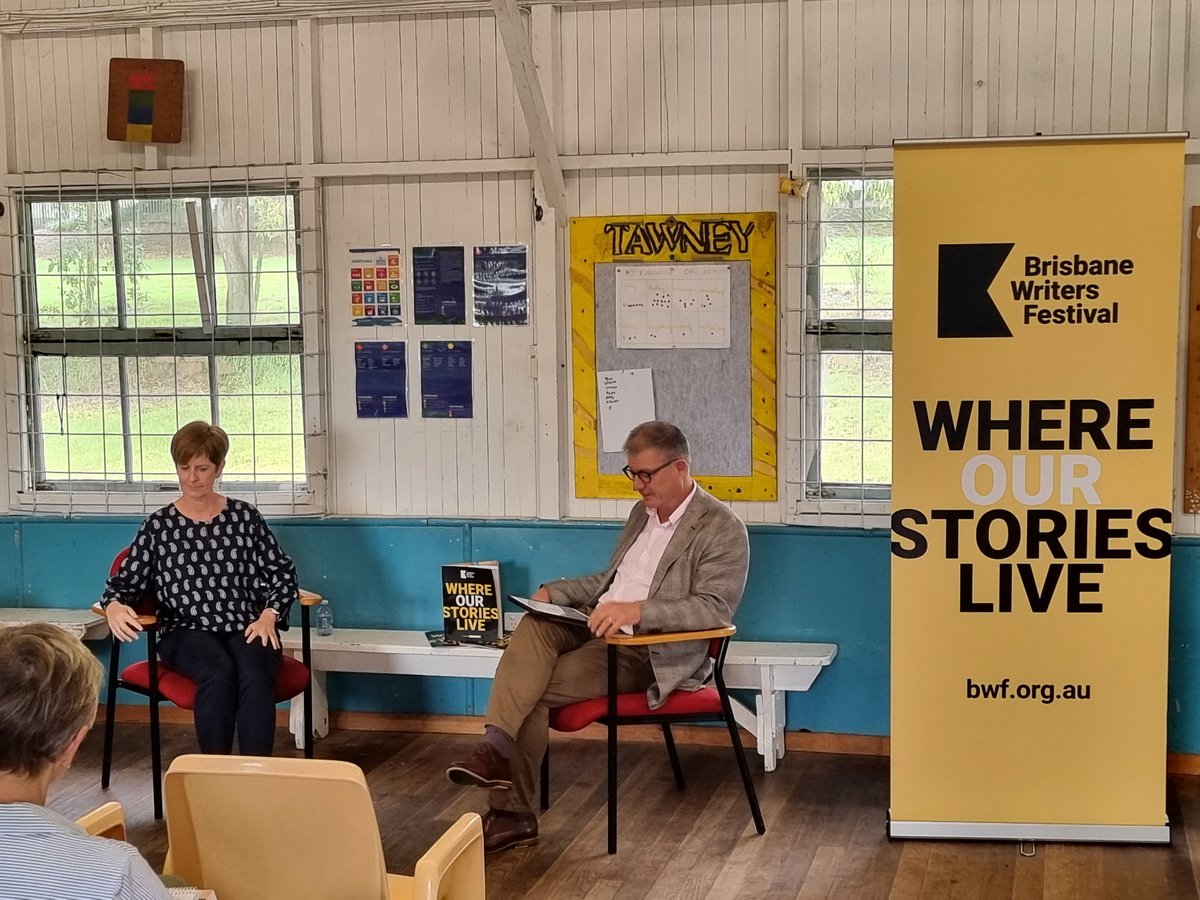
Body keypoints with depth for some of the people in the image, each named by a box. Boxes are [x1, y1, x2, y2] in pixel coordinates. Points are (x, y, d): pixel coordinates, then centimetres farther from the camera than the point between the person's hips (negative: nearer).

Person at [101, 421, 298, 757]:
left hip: (247, 629, 1)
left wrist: (269, 615, -5)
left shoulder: (245, 517, 12)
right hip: (186, 632, -1)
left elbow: (282, 573, 13)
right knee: (219, 672, -35)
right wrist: (114, 607, -13)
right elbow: (124, 583, 10)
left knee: (255, 675, -34)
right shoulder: (159, 526, 11)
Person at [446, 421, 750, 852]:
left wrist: (637, 610, -32)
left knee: (534, 690, -22)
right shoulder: (643, 512, 18)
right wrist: (555, 592, 7)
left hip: (650, 651, -7)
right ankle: (496, 746, -31)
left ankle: (512, 812, -12)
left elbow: (715, 608, -20)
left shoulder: (722, 529, -9)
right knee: (535, 624, -25)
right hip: (600, 626, 7)